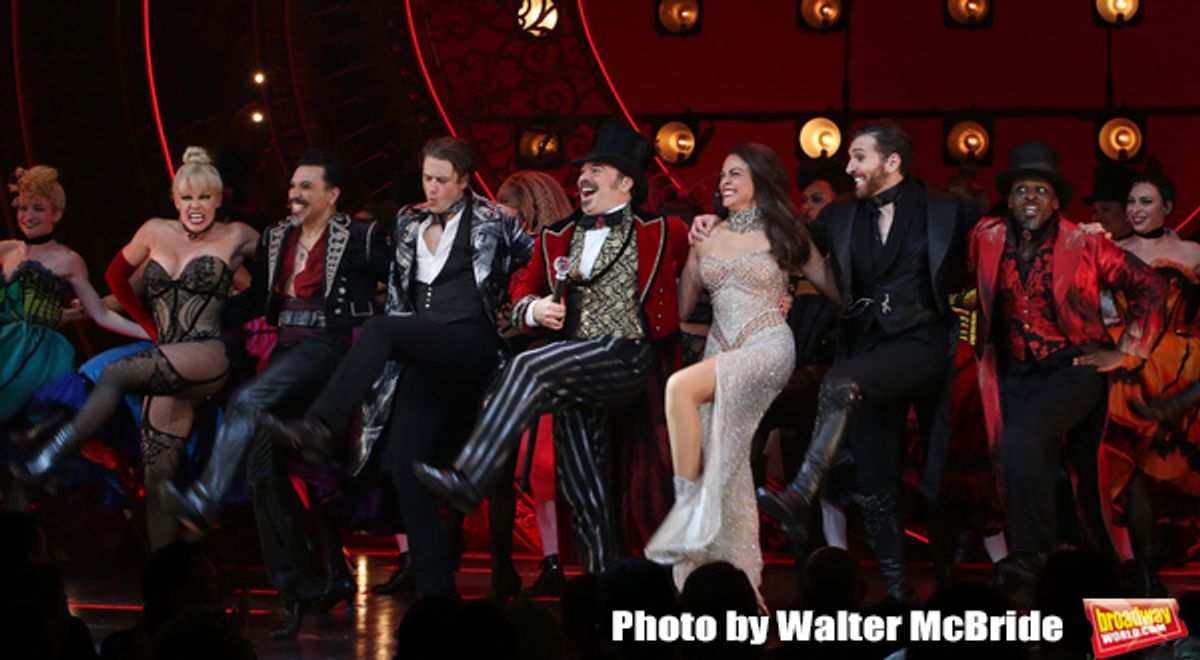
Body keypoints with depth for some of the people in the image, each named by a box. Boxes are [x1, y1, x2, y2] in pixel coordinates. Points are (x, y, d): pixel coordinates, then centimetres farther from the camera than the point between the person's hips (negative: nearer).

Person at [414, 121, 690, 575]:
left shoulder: (660, 235, 10)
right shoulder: (556, 240, 22)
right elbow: (524, 286, 22)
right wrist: (533, 308, -1)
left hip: (628, 358, -6)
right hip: (576, 374, 6)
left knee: (529, 368, -29)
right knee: (581, 484, -1)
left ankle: (469, 480, -35)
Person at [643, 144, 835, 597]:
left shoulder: (783, 235, 4)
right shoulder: (706, 238, 13)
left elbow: (835, 288, 7)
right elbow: (681, 309, 16)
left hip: (769, 349, -5)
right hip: (721, 353, 5)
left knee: (682, 387, -32)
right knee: (724, 471, -1)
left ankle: (686, 503, -26)